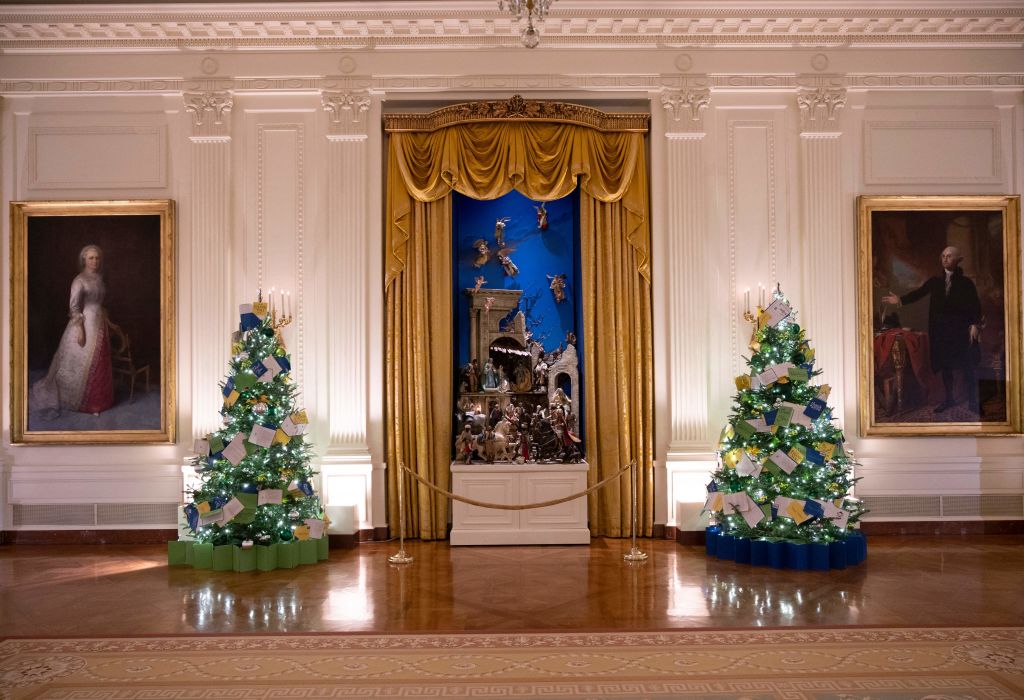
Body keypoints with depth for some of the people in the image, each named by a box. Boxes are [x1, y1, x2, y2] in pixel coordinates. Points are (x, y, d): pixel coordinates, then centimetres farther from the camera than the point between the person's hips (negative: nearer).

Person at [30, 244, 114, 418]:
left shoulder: (99, 278, 9)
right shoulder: (79, 280, -13)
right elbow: (74, 307, -15)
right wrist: (80, 330, -20)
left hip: (99, 325, 7)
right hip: (85, 324, -7)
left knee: (98, 363, 10)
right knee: (83, 363, 1)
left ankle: (96, 399, 19)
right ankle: (81, 402, 13)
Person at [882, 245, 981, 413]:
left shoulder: (966, 282, 0)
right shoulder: (935, 281, 7)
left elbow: (976, 305, -2)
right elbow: (918, 293, -3)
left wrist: (974, 324, -12)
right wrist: (900, 300, -19)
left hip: (961, 329, -3)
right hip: (940, 329, 3)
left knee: (966, 366, 0)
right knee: (944, 365, 8)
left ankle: (972, 401, 10)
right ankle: (949, 399, 20)